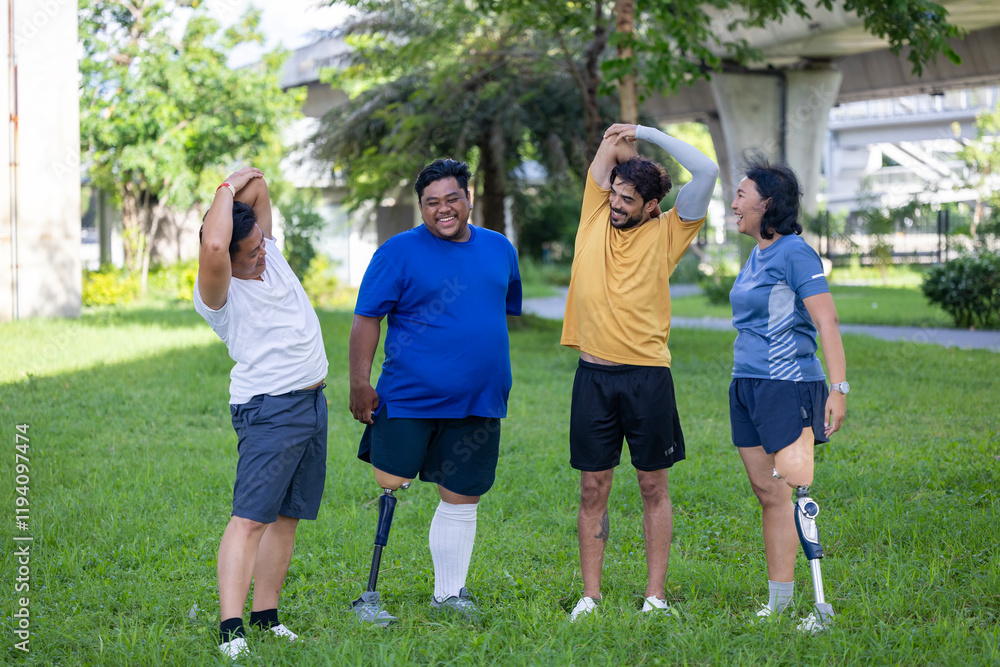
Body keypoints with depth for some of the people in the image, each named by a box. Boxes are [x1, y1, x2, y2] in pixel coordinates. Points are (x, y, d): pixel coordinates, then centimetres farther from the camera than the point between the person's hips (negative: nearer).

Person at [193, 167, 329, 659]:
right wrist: (227, 189, -19)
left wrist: (251, 181, -6)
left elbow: (257, 185, 15)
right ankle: (231, 629, -23)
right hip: (268, 409, -8)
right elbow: (213, 246, -33)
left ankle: (265, 616, 15)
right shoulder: (218, 291, -12)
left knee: (287, 517, 9)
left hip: (313, 403, 8)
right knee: (250, 518, -16)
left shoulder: (269, 256, 10)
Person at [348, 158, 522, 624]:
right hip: (407, 399, -4)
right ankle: (368, 595, 7)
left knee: (462, 500, 9)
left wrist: (498, 382, 22)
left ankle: (449, 593, 22)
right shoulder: (399, 252, -4)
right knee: (388, 489, -2)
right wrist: (359, 384, -13)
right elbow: (367, 318, -6)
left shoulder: (499, 249, 11)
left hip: (477, 403, 4)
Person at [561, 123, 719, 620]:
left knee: (653, 487, 5)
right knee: (593, 489, 5)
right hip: (594, 374, 3)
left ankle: (656, 595, 9)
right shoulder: (595, 216, 10)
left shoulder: (665, 234, 1)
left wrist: (648, 133, -2)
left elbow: (706, 171, -7)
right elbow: (612, 144, 15)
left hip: (647, 376, -2)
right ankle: (590, 595, 10)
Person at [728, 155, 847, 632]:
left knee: (791, 490, -11)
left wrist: (839, 387, -23)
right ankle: (777, 603, 13)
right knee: (766, 493, 9)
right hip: (747, 387, 9)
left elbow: (826, 320, -16)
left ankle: (819, 604, -8)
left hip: (788, 387, -9)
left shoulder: (795, 253, -11)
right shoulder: (756, 256, 16)